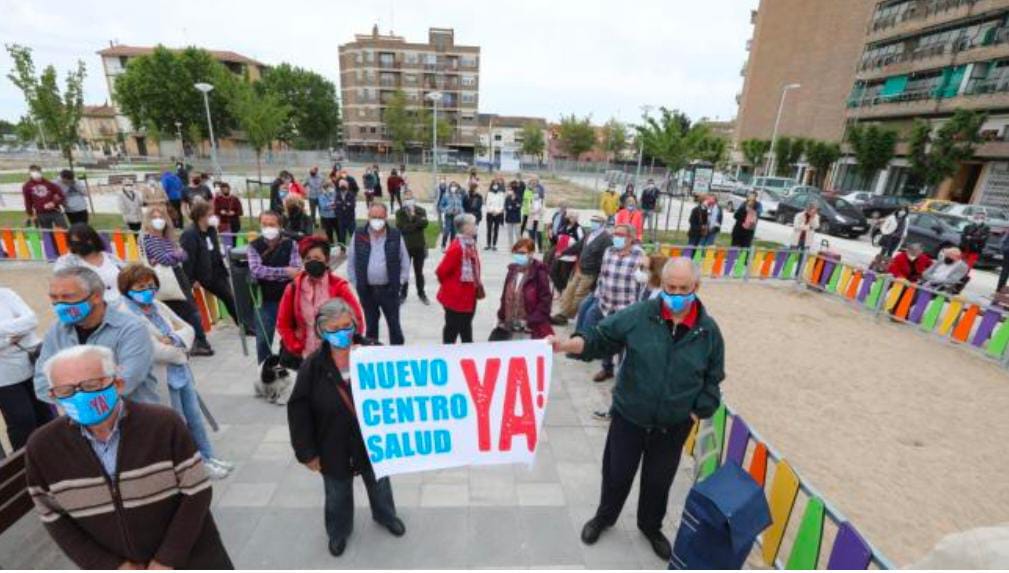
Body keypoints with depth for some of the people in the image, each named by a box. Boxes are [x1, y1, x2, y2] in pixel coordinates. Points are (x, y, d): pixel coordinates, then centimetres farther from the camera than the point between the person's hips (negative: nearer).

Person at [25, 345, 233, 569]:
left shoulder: (164, 423, -23)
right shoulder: (41, 448, -11)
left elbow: (197, 492, -16)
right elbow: (53, 517, 0)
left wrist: (166, 561, -15)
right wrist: (112, 566, -6)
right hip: (117, 565, 3)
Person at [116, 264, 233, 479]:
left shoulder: (158, 305, 6)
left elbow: (187, 328, 6)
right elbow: (153, 350, -26)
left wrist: (174, 339, -15)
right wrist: (181, 351, -9)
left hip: (182, 372, 7)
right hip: (162, 380, -7)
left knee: (195, 417, 17)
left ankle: (208, 457, 32)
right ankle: (198, 465, 25)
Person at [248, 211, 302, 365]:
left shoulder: (290, 244, -3)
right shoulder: (254, 246, -2)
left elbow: (296, 270, -15)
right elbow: (256, 270, -17)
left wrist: (268, 274, -18)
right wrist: (284, 271, -21)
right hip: (265, 299, 0)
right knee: (263, 339, 9)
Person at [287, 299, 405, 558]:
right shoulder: (312, 366, -18)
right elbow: (299, 412, -11)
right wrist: (307, 452, -8)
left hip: (373, 443, 1)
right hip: (334, 449, 0)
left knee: (379, 485, 26)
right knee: (337, 495, 25)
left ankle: (386, 516, 57)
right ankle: (338, 531, 56)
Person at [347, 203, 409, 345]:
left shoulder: (396, 236, -5)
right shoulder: (358, 235, -2)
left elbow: (405, 261, 2)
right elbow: (351, 261, 6)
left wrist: (400, 282, -1)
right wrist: (355, 283, 4)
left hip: (389, 289, -1)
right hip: (366, 290, 2)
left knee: (394, 325, 7)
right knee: (370, 325, 15)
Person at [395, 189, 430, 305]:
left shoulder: (421, 210, 2)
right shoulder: (400, 212, -2)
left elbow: (425, 223, -15)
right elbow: (401, 228, -16)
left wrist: (414, 216, -20)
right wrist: (418, 223, -14)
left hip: (419, 246, 1)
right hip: (405, 246, -1)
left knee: (419, 271, 12)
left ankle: (421, 293, 25)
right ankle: (402, 294, 19)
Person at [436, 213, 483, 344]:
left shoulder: (471, 244, 3)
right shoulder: (456, 248, -26)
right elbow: (441, 271, -22)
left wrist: (476, 286, 13)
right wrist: (449, 286, -5)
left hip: (469, 296, 9)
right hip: (456, 296, -9)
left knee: (466, 327, 23)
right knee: (452, 328, 8)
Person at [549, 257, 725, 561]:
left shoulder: (709, 331, -8)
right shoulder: (639, 315, -15)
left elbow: (712, 379, 2)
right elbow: (600, 338, -14)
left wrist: (698, 411, -2)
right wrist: (566, 345, -30)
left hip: (674, 425, 1)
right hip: (629, 417, -1)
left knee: (659, 480, 22)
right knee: (617, 473, 17)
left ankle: (651, 526, 51)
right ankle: (604, 517, 47)